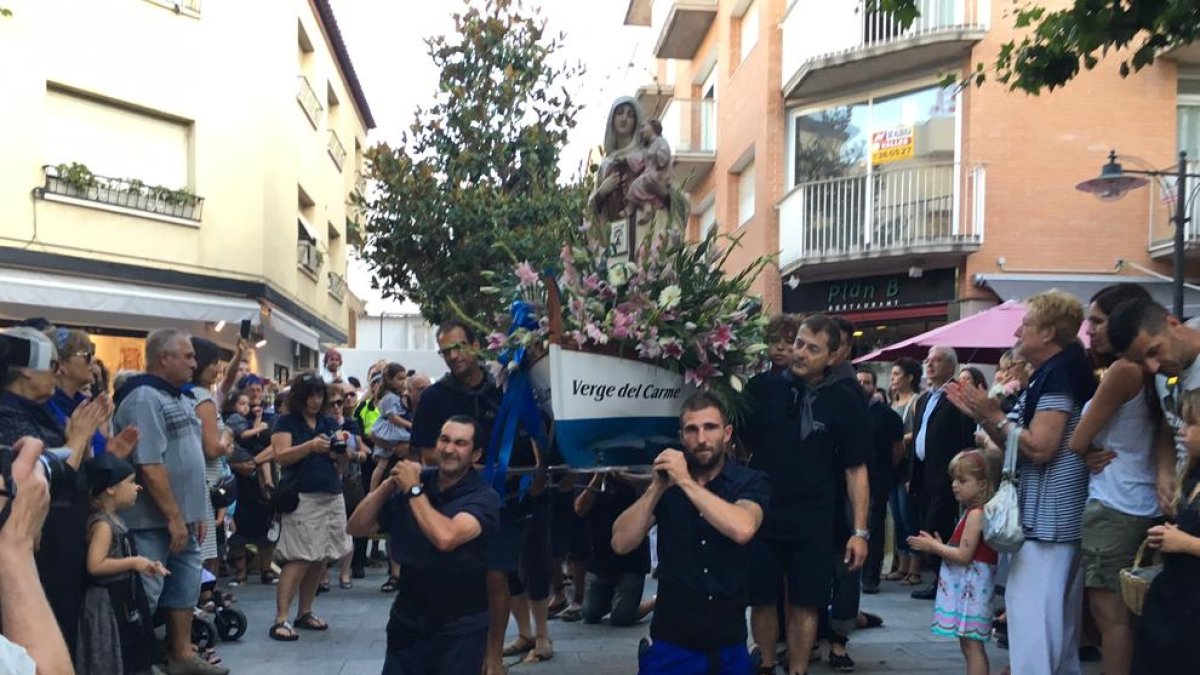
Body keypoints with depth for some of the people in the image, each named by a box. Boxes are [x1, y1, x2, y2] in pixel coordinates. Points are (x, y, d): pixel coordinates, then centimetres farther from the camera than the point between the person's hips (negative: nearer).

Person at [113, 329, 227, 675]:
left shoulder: (181, 399, 13)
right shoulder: (144, 399, -16)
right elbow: (149, 466, -23)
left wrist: (196, 512, 16)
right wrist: (174, 517, -21)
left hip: (184, 517, 10)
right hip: (154, 521, -9)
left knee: (185, 586, 16)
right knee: (145, 594, -1)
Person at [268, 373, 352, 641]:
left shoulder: (329, 423, 17)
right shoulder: (286, 423, 3)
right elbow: (281, 456, -9)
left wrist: (341, 446, -8)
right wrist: (311, 445, -21)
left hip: (332, 497, 5)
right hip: (301, 497, -5)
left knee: (321, 559, 5)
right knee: (299, 559, -12)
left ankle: (305, 613, 17)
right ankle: (281, 619, -9)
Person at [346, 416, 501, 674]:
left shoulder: (484, 497, -14)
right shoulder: (415, 482, 0)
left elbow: (446, 538, -31)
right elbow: (357, 527, -1)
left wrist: (414, 490, -20)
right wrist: (390, 483, -13)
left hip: (461, 627, -4)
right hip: (407, 619, 4)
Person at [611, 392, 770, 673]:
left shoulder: (751, 482, -6)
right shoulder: (666, 479, 0)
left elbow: (742, 530, -27)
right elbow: (621, 544, -9)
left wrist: (686, 481, -23)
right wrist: (657, 487, -17)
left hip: (729, 643, -1)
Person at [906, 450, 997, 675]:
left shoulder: (976, 513, -17)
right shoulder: (972, 511, 15)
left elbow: (964, 555, -20)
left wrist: (933, 546, -12)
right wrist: (938, 546, 7)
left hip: (971, 586, -10)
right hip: (965, 586, 10)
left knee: (972, 644, -6)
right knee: (968, 644, 15)